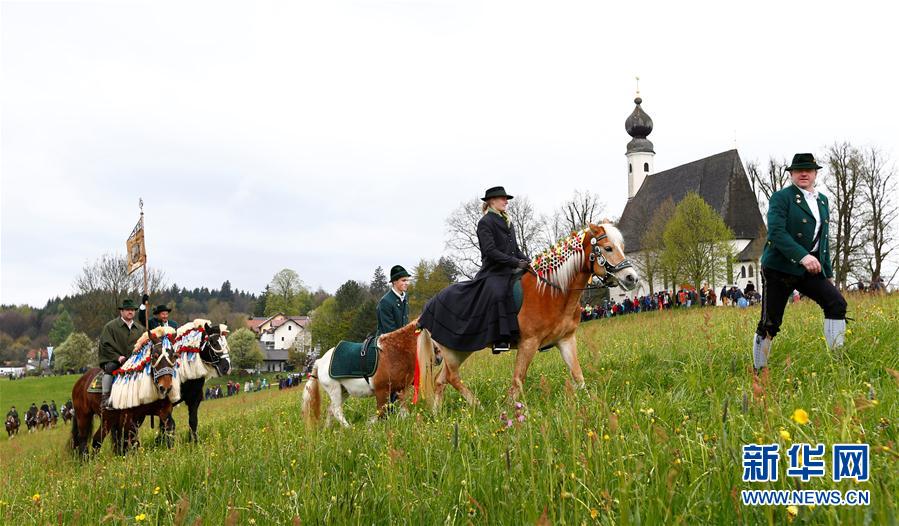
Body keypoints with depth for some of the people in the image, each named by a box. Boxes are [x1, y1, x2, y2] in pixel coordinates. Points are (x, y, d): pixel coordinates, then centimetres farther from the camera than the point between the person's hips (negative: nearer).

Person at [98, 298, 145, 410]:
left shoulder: (140, 329, 17)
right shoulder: (110, 326, 4)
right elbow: (105, 345, -4)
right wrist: (118, 357, -16)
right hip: (113, 360, -3)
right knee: (110, 368, -34)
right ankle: (105, 398, -29)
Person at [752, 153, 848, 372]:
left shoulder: (822, 201, 16)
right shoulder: (781, 197, -6)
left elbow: (823, 239, 21)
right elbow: (776, 233, -19)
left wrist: (828, 273, 17)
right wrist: (802, 256, -30)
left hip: (810, 270, 6)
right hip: (780, 269, -6)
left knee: (837, 303, -13)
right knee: (770, 324, -3)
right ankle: (758, 371, 10)